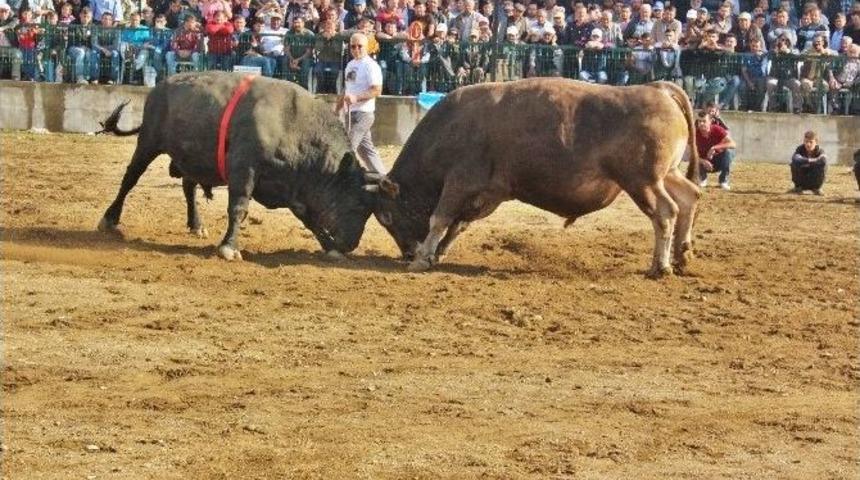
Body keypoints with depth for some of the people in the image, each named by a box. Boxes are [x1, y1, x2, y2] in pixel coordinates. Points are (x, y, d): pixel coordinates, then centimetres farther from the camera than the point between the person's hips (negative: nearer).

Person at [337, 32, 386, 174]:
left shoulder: (370, 66, -12)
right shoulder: (351, 64, 15)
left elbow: (377, 90, -20)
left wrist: (356, 98, -29)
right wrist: (337, 109, 23)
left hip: (363, 113, -9)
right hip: (351, 113, 9)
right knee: (365, 148, 12)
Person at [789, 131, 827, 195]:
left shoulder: (819, 150, -15)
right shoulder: (800, 149, -14)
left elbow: (823, 160, -38)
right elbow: (795, 158, -37)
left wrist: (806, 161, -34)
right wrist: (809, 160, -44)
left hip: (815, 181, 0)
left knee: (823, 165, -27)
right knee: (794, 163, -28)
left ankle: (816, 188, -4)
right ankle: (798, 187, -5)